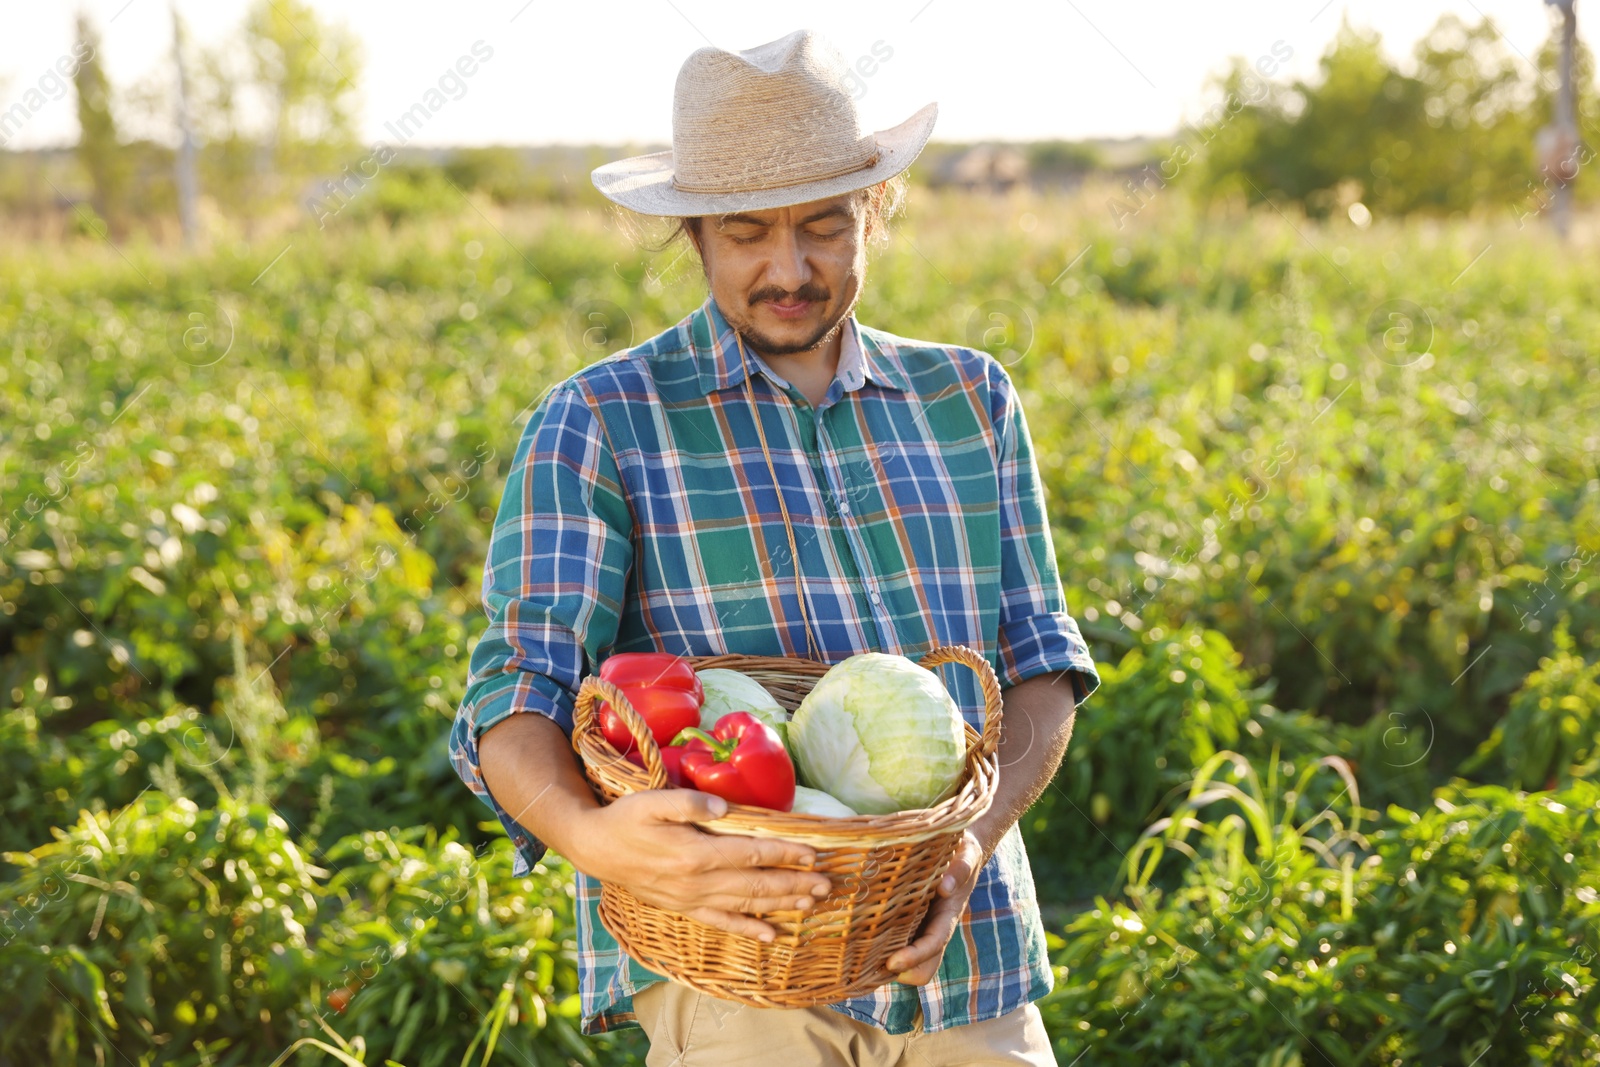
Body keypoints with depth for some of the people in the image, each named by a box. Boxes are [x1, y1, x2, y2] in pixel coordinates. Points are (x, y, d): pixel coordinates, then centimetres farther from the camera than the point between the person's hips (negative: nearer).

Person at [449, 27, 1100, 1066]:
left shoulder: (971, 399, 10)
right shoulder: (597, 426, -3)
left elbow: (1041, 659, 8)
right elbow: (516, 701, -10)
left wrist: (979, 833, -11)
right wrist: (587, 831, -32)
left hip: (965, 958, 4)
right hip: (731, 965, -3)